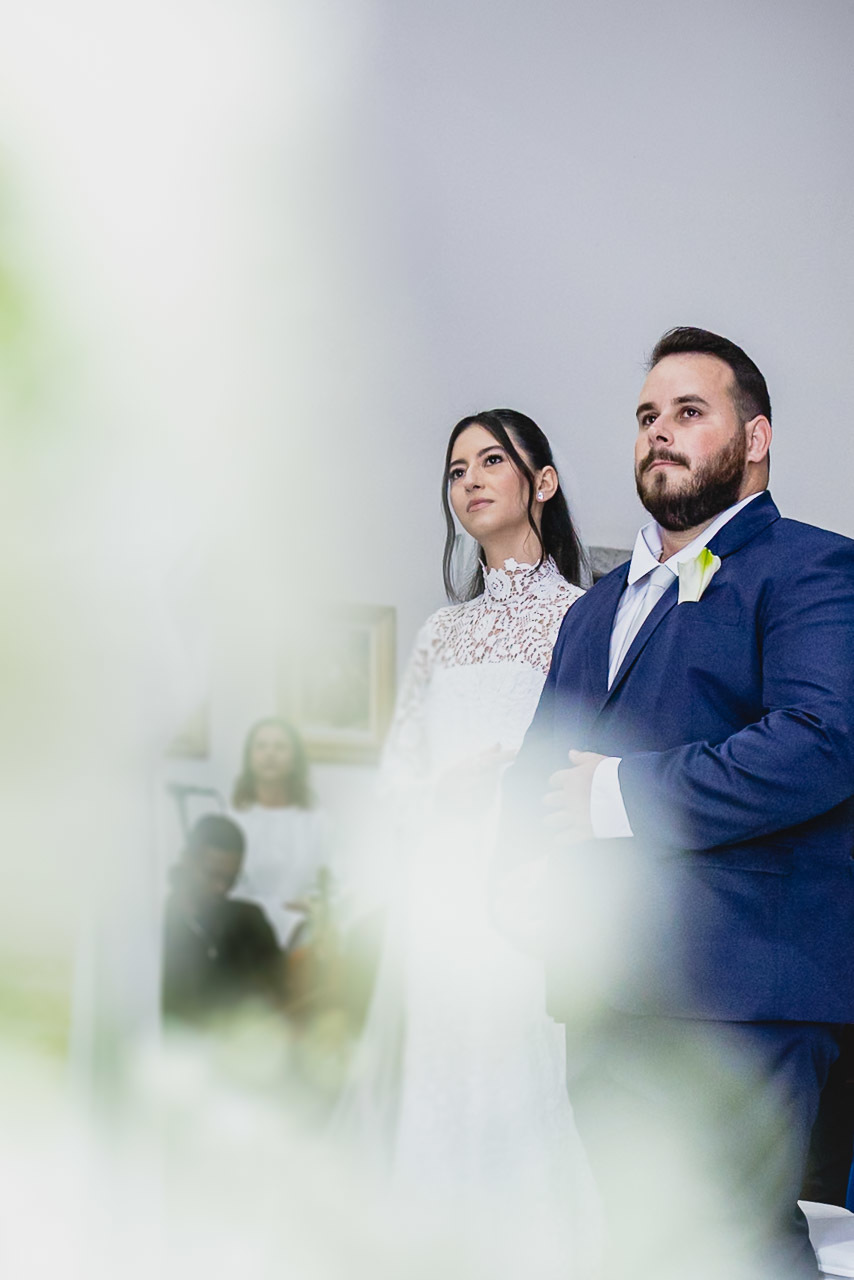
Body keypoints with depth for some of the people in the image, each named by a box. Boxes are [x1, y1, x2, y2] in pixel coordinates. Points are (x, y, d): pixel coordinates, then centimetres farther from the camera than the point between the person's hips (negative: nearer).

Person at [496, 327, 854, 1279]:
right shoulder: (595, 609, 23)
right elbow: (541, 765, 22)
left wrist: (623, 796, -14)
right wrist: (522, 868, -1)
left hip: (734, 998, -7)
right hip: (604, 993, 8)